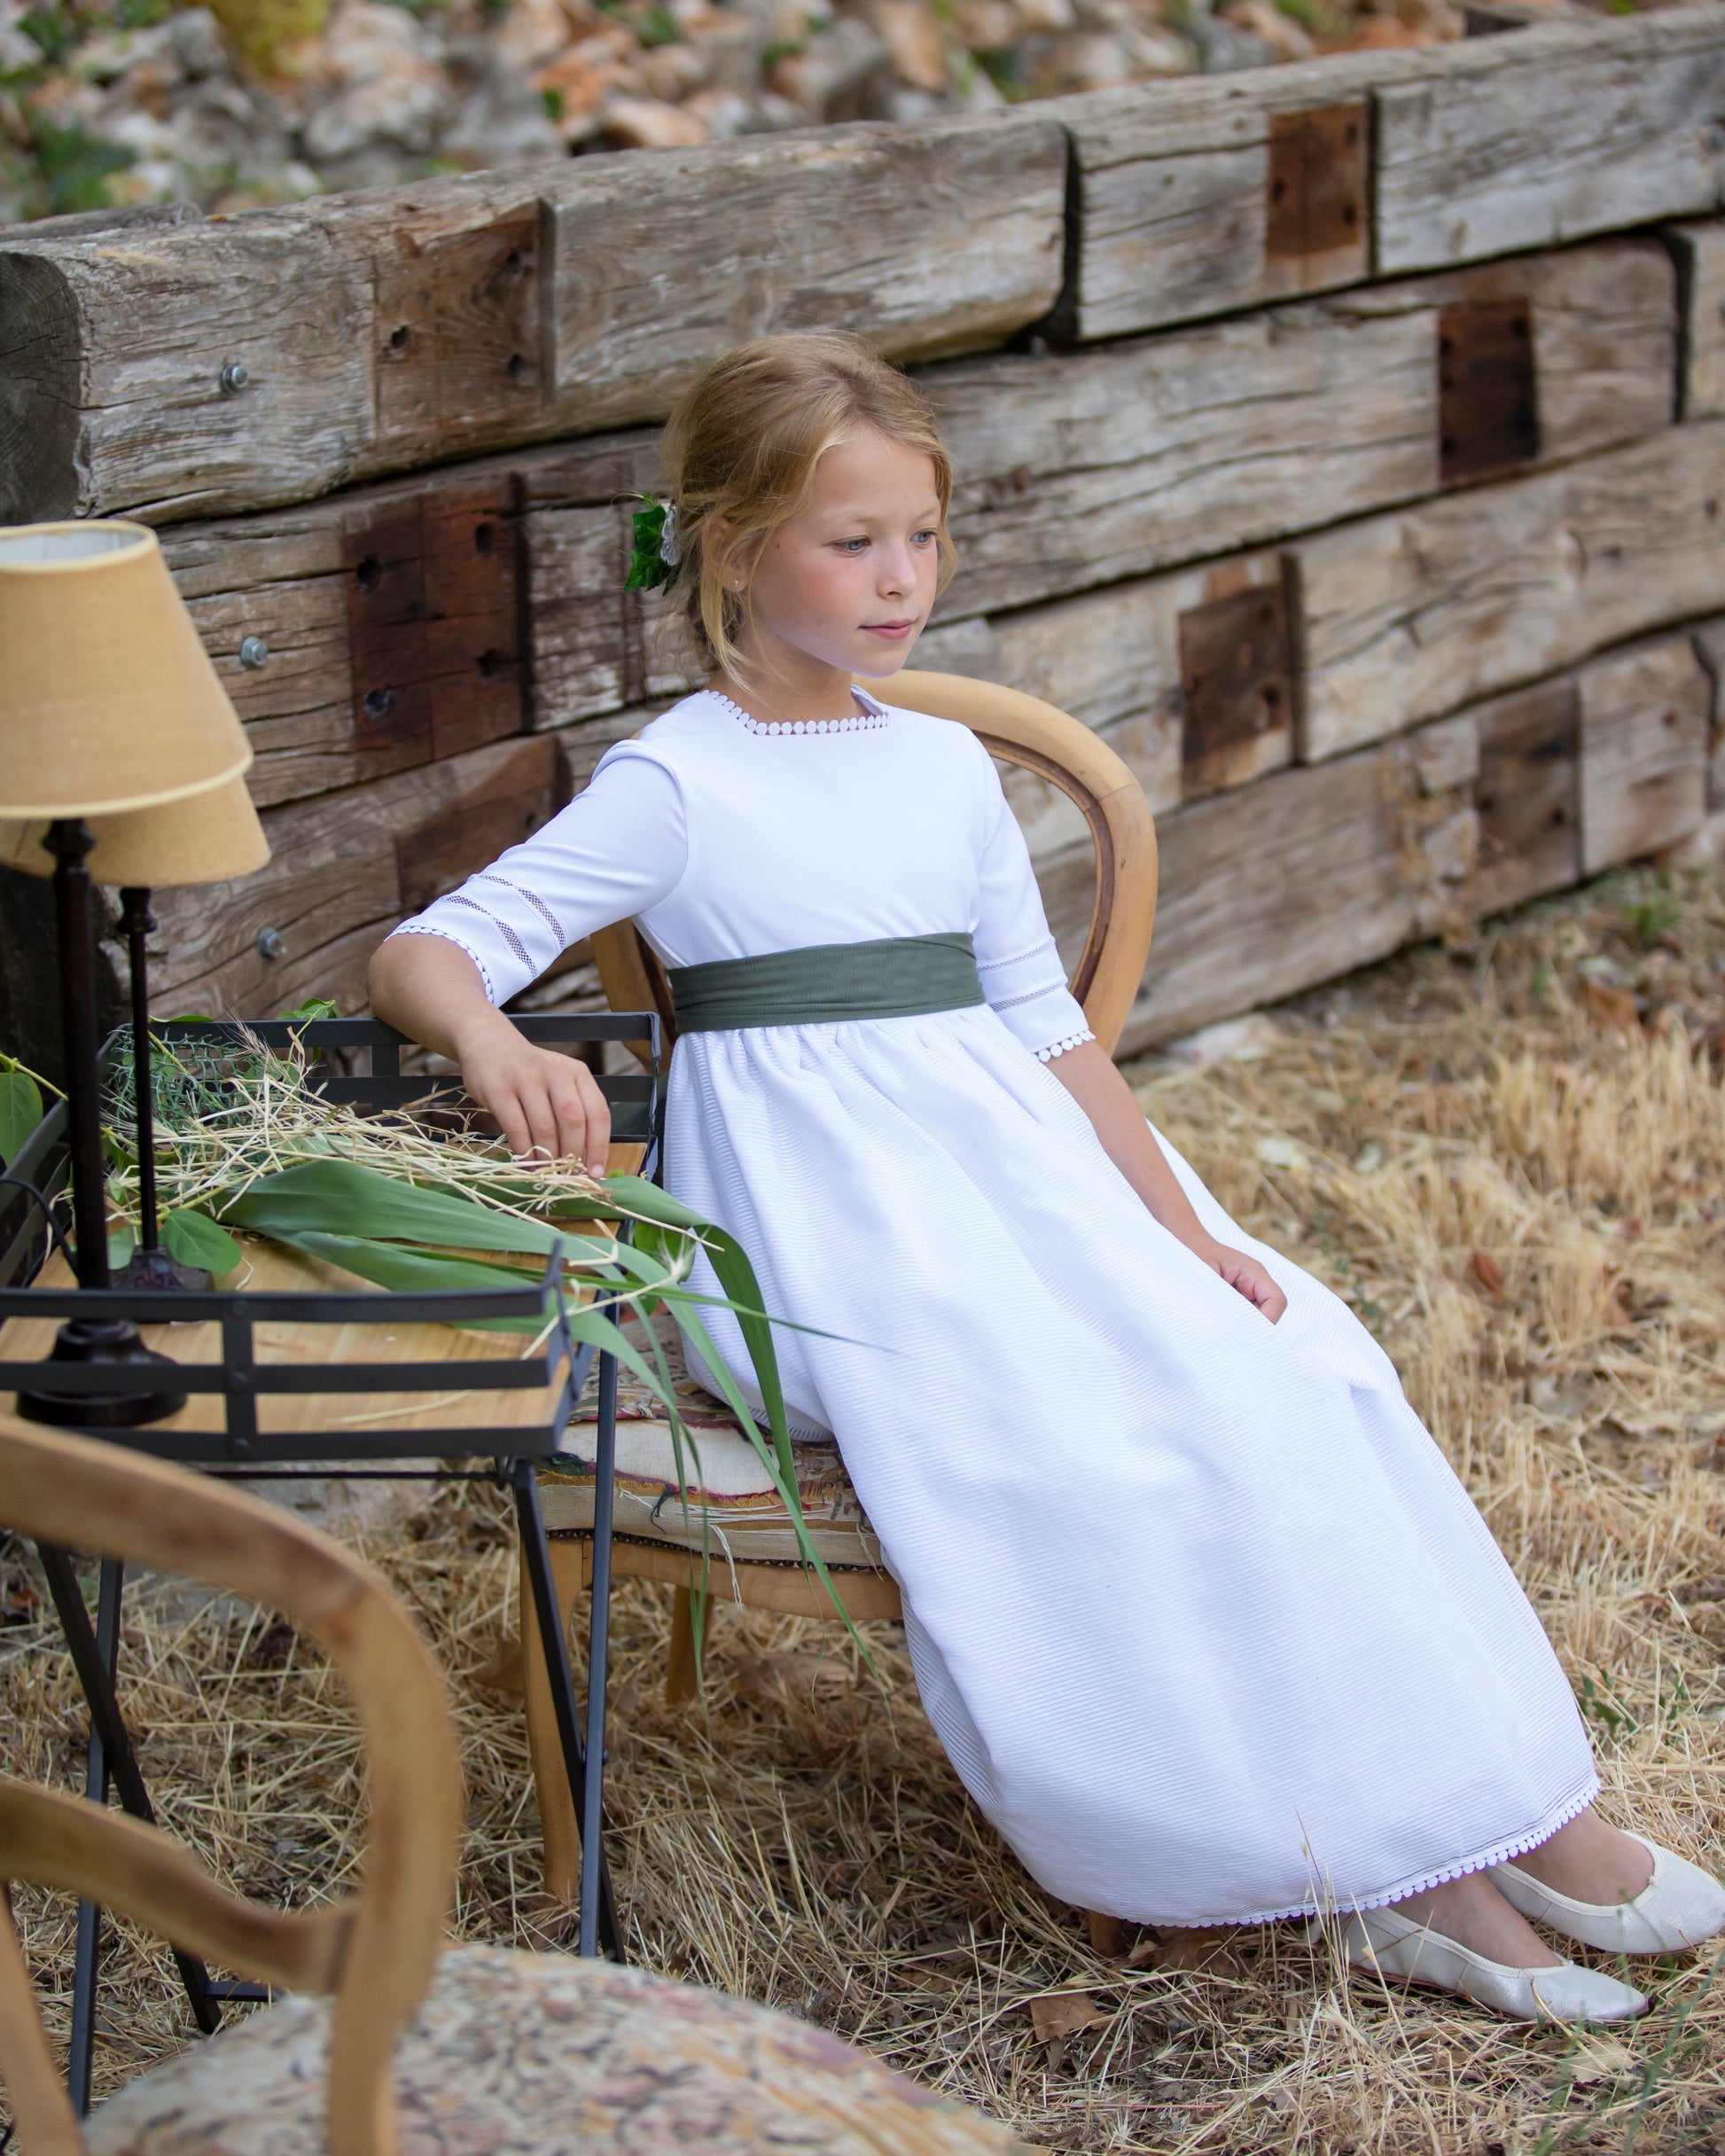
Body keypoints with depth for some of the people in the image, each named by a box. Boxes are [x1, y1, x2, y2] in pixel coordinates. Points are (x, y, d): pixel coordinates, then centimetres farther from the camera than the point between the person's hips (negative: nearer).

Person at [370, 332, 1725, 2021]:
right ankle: (1383, 1868, -17)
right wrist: (493, 1047, -35)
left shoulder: (948, 769, 14)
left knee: (1290, 1364, -15)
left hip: (1016, 1173, 6)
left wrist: (1185, 1232, 5)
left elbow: (1044, 1030, 15)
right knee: (1092, 1439, -26)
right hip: (831, 1229, -6)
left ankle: (1495, 1801, -9)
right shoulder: (676, 788, -4)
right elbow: (421, 953, -12)